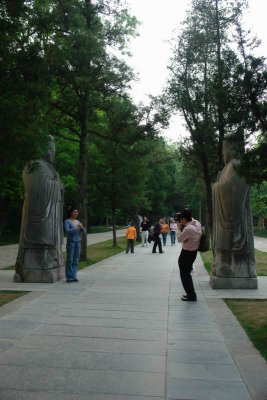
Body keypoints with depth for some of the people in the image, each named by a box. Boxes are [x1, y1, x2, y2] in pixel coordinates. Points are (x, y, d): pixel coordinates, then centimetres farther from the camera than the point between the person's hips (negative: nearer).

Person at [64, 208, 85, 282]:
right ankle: (69, 277, 1)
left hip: (78, 242, 6)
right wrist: (76, 228, -25)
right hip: (70, 242, -6)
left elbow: (83, 231, 7)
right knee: (70, 260, -4)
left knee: (76, 260, 5)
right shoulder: (67, 222, -5)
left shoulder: (78, 221, 13)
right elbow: (67, 231, -20)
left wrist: (82, 227, -14)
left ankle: (74, 277, 9)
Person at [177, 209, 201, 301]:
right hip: (193, 251, 9)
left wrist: (179, 228, -4)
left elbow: (179, 239, -15)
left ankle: (191, 295, 10)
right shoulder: (197, 223, -3)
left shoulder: (188, 229, -28)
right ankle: (191, 293, 30)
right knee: (187, 273, 21)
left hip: (187, 253, -9)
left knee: (184, 275, 4)